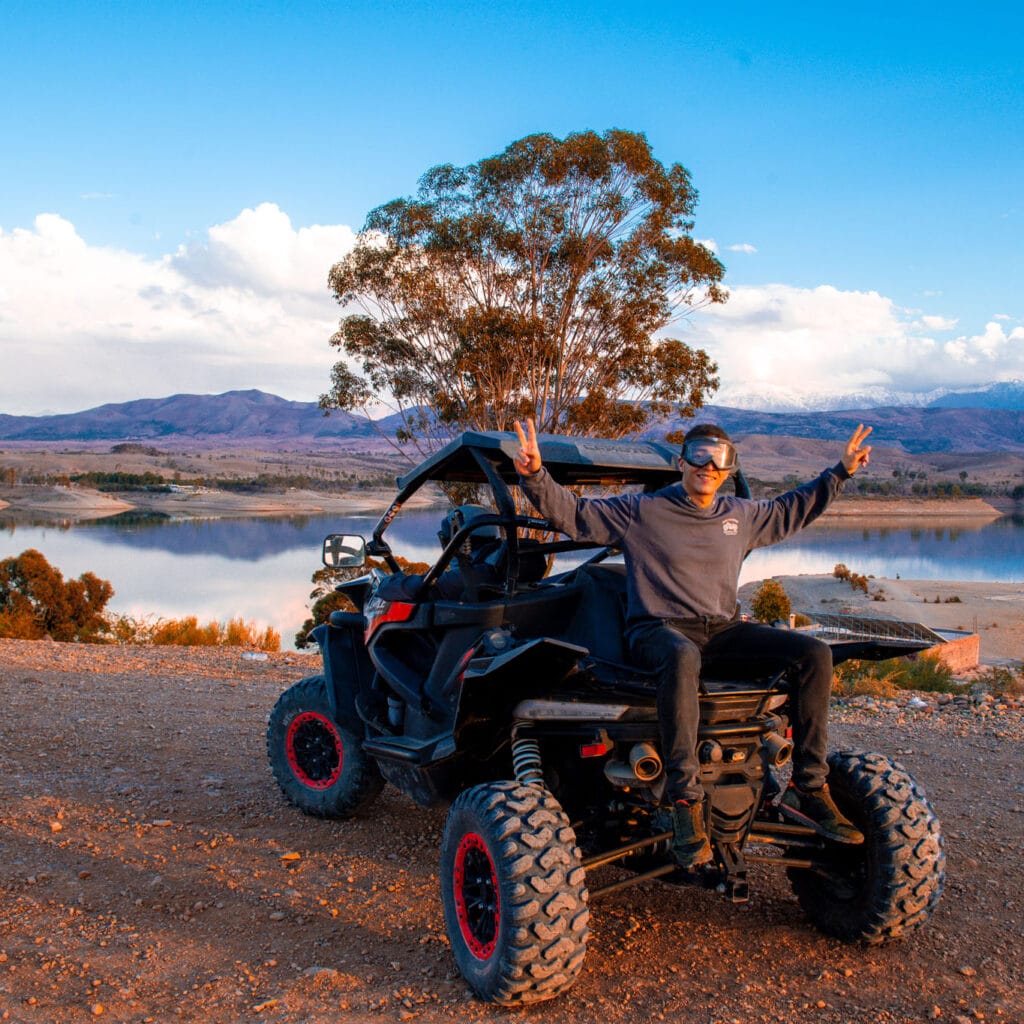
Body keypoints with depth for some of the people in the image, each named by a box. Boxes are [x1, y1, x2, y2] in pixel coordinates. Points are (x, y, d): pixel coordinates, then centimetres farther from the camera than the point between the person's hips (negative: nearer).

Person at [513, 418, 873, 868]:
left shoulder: (741, 515, 16)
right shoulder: (640, 511, 1)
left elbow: (791, 509, 34)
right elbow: (571, 513, -3)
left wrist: (841, 471, 31)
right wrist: (536, 477, -21)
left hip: (723, 632, 6)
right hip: (658, 629, -5)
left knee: (814, 653, -16)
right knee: (682, 658, -44)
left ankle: (806, 788, -11)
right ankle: (686, 801, -40)